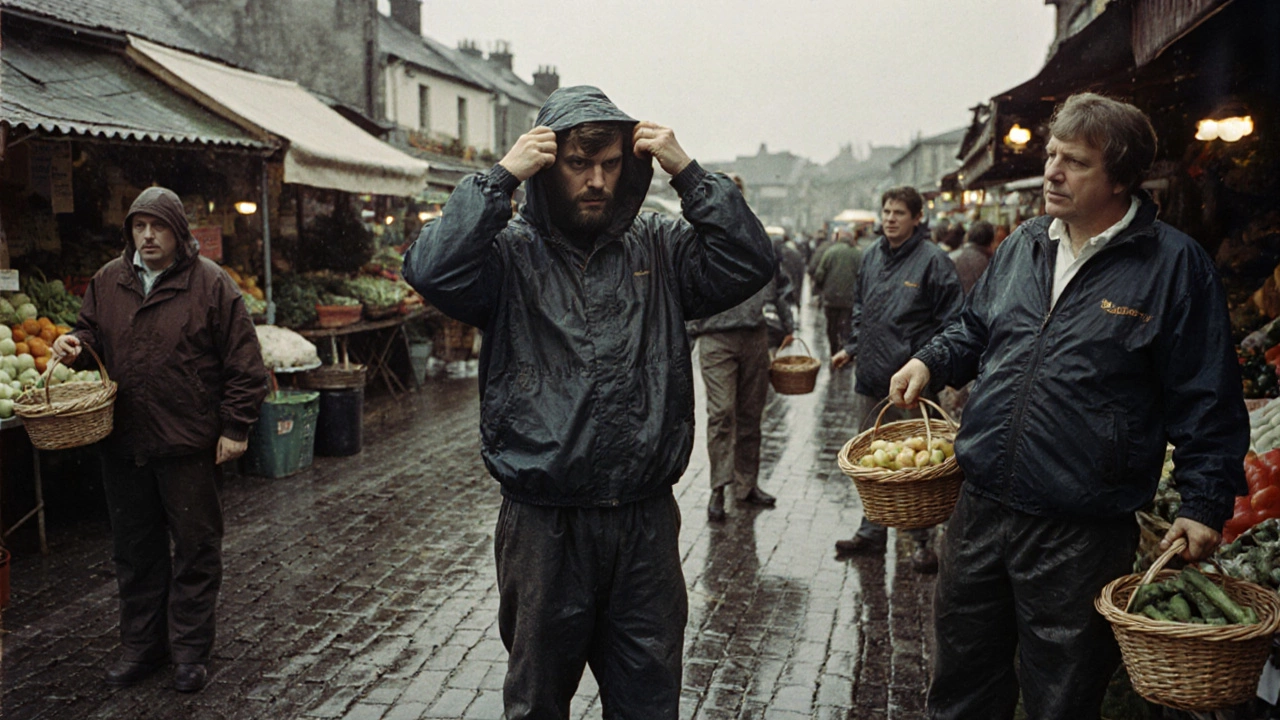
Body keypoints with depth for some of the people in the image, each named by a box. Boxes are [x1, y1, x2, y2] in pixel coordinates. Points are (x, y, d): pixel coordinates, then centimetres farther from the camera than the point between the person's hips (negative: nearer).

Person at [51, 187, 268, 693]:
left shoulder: (211, 284, -7)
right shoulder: (107, 281, 7)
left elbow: (243, 363, -7)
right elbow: (92, 332, 22)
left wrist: (235, 427, -10)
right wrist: (75, 344, -3)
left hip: (189, 443, -5)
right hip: (123, 443, 5)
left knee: (195, 547, 6)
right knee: (135, 549, 15)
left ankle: (191, 651, 19)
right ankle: (141, 646, 29)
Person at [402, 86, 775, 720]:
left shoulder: (658, 247, 4)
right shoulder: (510, 252, -5)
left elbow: (751, 263, -7)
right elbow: (432, 271, -23)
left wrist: (689, 173, -11)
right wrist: (500, 177, -18)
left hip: (646, 521, 2)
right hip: (543, 526, -2)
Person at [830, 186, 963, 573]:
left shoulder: (932, 260, -10)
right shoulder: (872, 255, 10)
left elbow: (952, 321, -10)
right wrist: (852, 348, 14)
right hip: (870, 380, 7)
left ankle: (923, 541, 15)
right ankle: (872, 531, 30)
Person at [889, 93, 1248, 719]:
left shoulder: (1175, 264, -7)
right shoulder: (1023, 246, 9)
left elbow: (1207, 399, -5)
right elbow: (975, 330, 24)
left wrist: (1204, 504, -9)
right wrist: (931, 361, 5)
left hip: (1082, 533, -5)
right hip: (981, 507, 5)